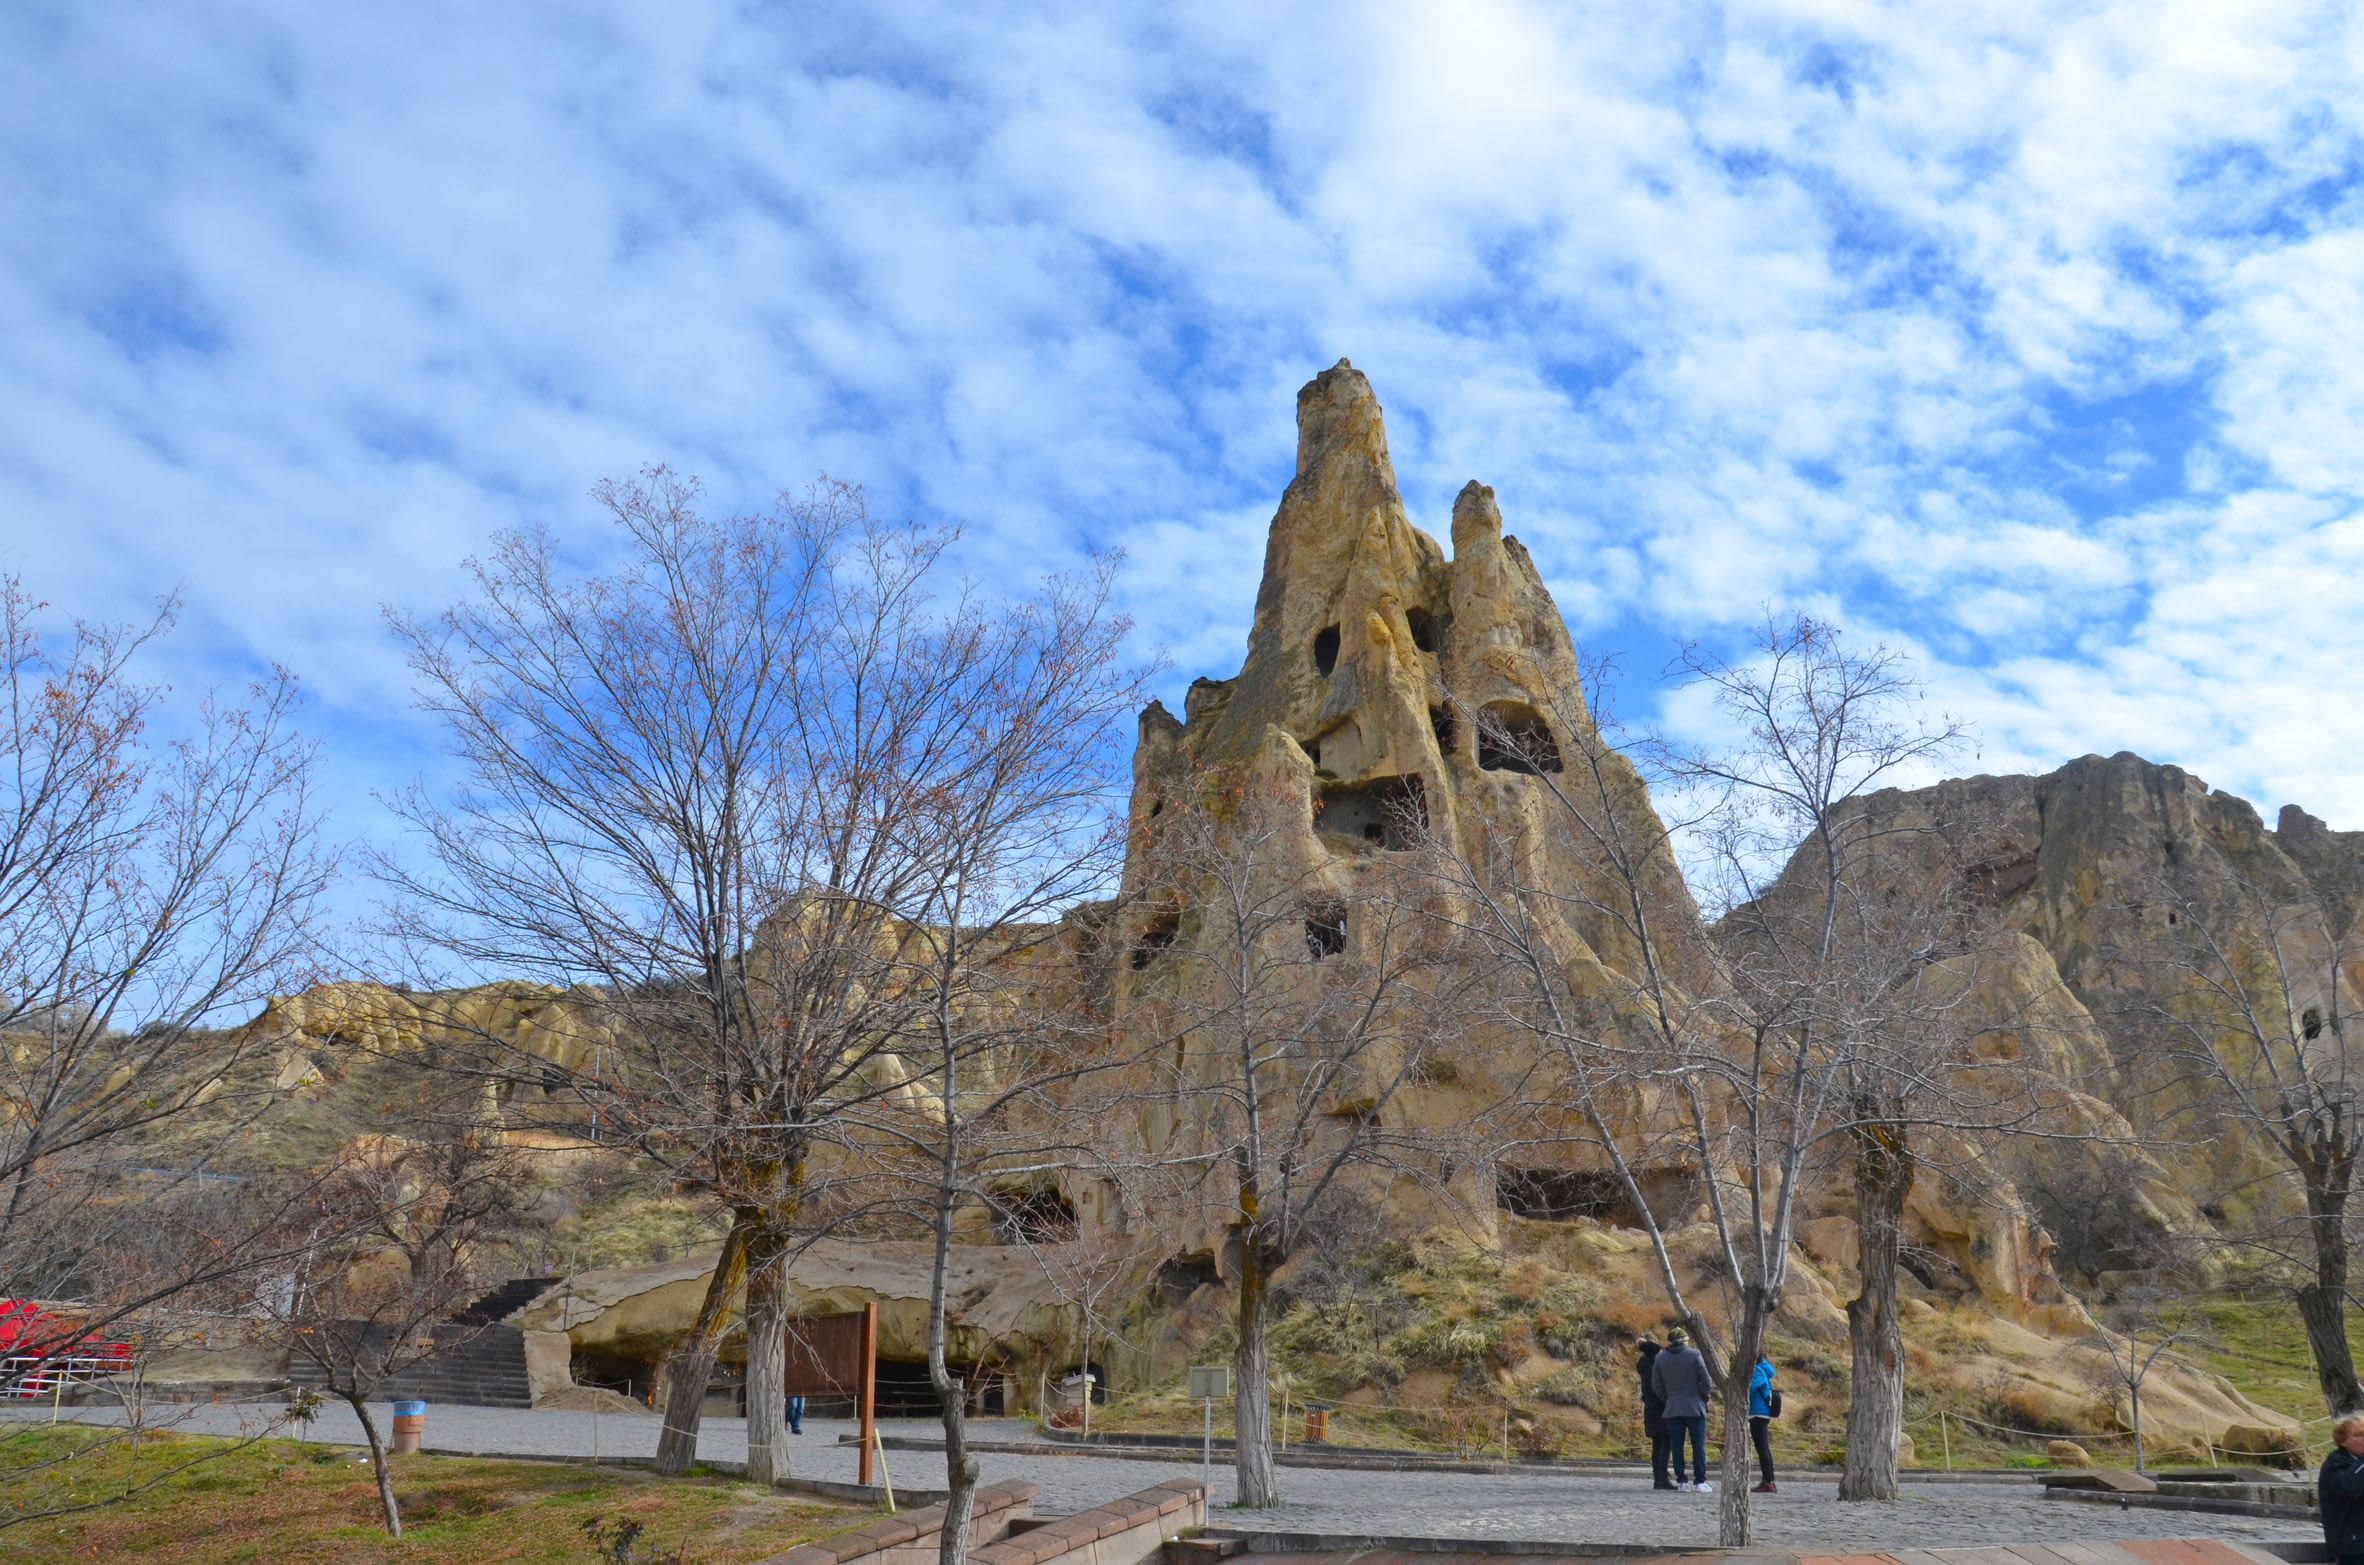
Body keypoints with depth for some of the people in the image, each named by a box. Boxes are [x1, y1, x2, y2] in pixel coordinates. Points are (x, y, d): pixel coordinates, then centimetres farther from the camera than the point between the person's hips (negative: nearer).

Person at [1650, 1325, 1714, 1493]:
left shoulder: (1660, 1358, 4)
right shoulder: (1694, 1355, -5)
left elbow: (1657, 1386, 6)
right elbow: (1705, 1380, -5)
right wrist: (1705, 1397, 10)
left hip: (1672, 1408, 2)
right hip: (1694, 1407, -2)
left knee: (1677, 1446, 6)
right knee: (1698, 1446, 3)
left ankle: (1681, 1481, 4)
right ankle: (1700, 1481, 0)